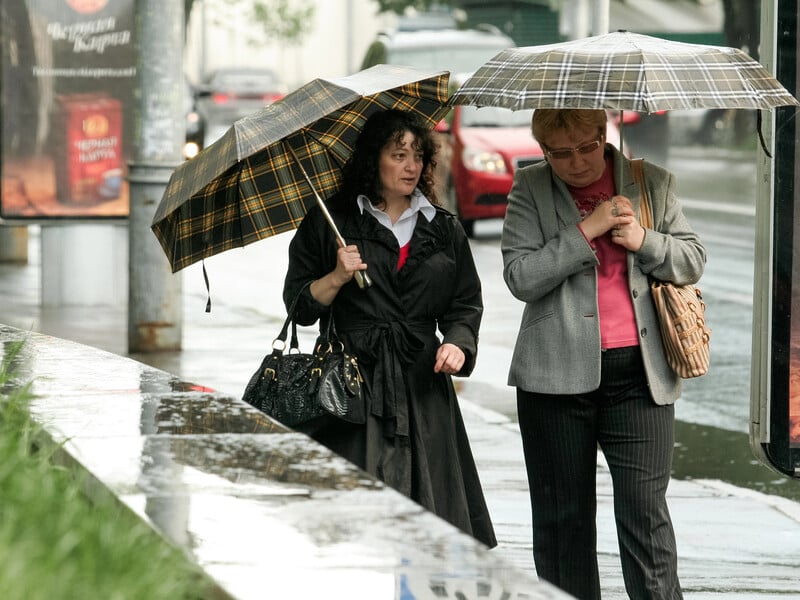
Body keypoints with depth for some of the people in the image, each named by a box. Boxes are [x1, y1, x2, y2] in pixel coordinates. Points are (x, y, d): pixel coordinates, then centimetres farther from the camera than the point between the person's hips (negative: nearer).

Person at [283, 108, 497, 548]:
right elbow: (300, 307, 6)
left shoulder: (444, 229, 14)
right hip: (354, 383, -3)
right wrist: (337, 278, -11)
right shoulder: (329, 222, 5)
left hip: (423, 384, 3)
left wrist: (458, 344, -1)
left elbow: (466, 304, 18)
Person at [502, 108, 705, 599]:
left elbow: (693, 261, 11)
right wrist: (585, 231, -14)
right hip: (558, 373, 0)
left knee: (646, 509, -7)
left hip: (639, 373, 0)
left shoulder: (652, 183, 9)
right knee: (561, 516, 8)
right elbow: (520, 277, -7)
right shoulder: (530, 189, 4)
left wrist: (643, 241, -8)